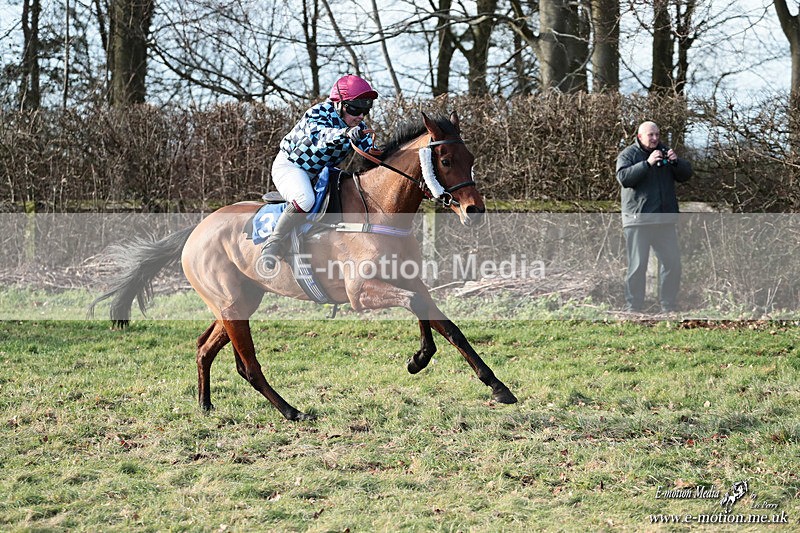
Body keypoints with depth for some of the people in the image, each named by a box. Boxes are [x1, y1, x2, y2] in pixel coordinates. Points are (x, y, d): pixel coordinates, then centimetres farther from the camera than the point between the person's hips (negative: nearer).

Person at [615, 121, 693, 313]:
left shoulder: (664, 152, 15)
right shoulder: (628, 155, -1)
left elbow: (686, 174, 11)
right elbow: (624, 178, -18)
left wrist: (676, 162, -10)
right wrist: (647, 163, -26)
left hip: (665, 219, 5)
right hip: (638, 220, -5)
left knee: (672, 263, 4)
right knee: (637, 265, -5)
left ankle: (669, 306, 13)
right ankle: (633, 308, -1)